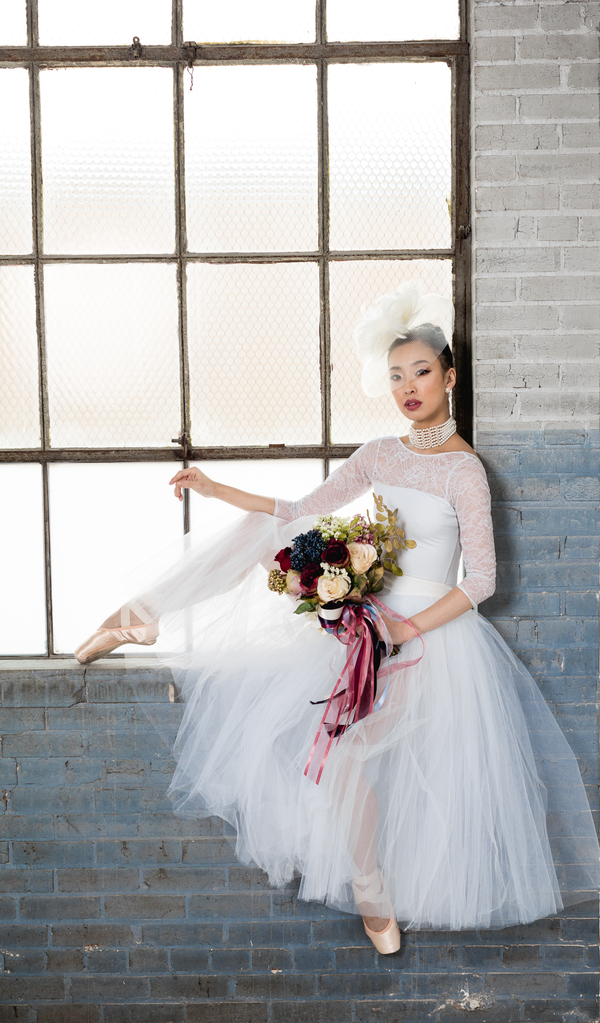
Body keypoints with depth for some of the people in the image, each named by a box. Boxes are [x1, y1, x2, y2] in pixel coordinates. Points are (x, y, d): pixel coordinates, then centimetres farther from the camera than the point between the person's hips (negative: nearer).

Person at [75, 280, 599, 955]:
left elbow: (481, 580, -15)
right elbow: (302, 513, 11)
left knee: (346, 751, -18)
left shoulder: (463, 469, -13)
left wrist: (408, 629, -21)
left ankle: (373, 896, 4)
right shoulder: (379, 456, 6)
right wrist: (214, 489, 9)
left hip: (430, 633, -6)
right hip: (374, 620, 6)